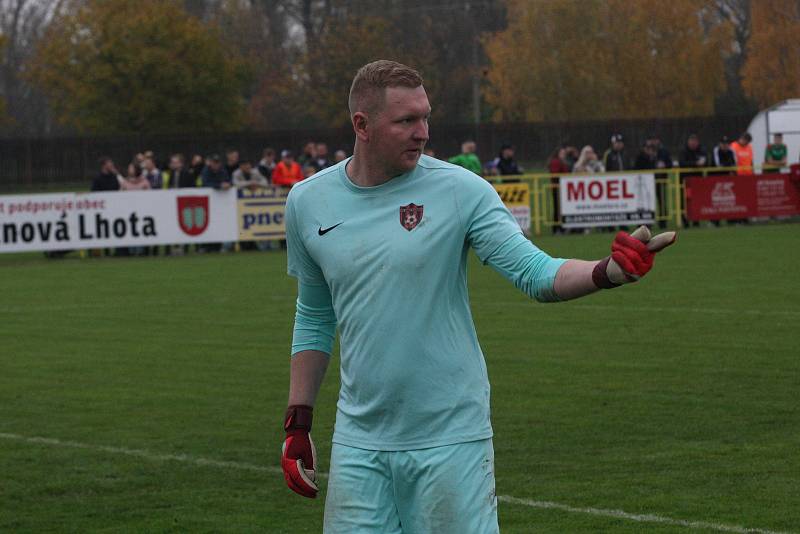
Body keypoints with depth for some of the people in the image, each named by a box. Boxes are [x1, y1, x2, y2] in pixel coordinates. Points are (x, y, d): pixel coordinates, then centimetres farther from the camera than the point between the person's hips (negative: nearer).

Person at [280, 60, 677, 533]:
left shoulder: (460, 189, -6)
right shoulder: (308, 202, 4)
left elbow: (536, 273, -14)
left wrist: (610, 271, -33)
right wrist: (298, 425, 13)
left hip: (451, 440, -3)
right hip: (359, 443, 3)